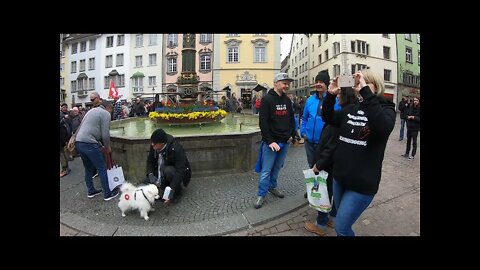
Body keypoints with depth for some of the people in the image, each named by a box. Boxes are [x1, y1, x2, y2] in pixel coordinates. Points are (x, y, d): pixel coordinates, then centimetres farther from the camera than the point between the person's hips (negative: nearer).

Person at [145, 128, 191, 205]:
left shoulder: (176, 149, -33)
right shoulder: (154, 147, -14)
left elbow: (180, 172, -35)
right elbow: (150, 161, -3)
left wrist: (172, 191, -41)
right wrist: (150, 174, -23)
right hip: (161, 173, 6)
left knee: (168, 170, -36)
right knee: (147, 180, -15)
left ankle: (177, 191, -10)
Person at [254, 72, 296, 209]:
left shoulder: (287, 100, 10)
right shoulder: (267, 99, -10)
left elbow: (292, 119, 20)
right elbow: (263, 122, -15)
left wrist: (292, 135, 11)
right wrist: (269, 141, -18)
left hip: (285, 142, 6)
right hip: (271, 142, -6)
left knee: (277, 167, 17)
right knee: (266, 170, 0)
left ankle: (272, 187, 36)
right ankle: (261, 195, 14)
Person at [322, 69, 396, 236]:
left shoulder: (386, 109, -9)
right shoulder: (351, 109, 8)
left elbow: (383, 128, -31)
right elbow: (328, 118, 10)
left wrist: (366, 92, -35)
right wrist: (331, 95, -6)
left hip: (362, 183, -6)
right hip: (340, 177, 6)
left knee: (341, 228, 1)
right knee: (340, 217, 23)